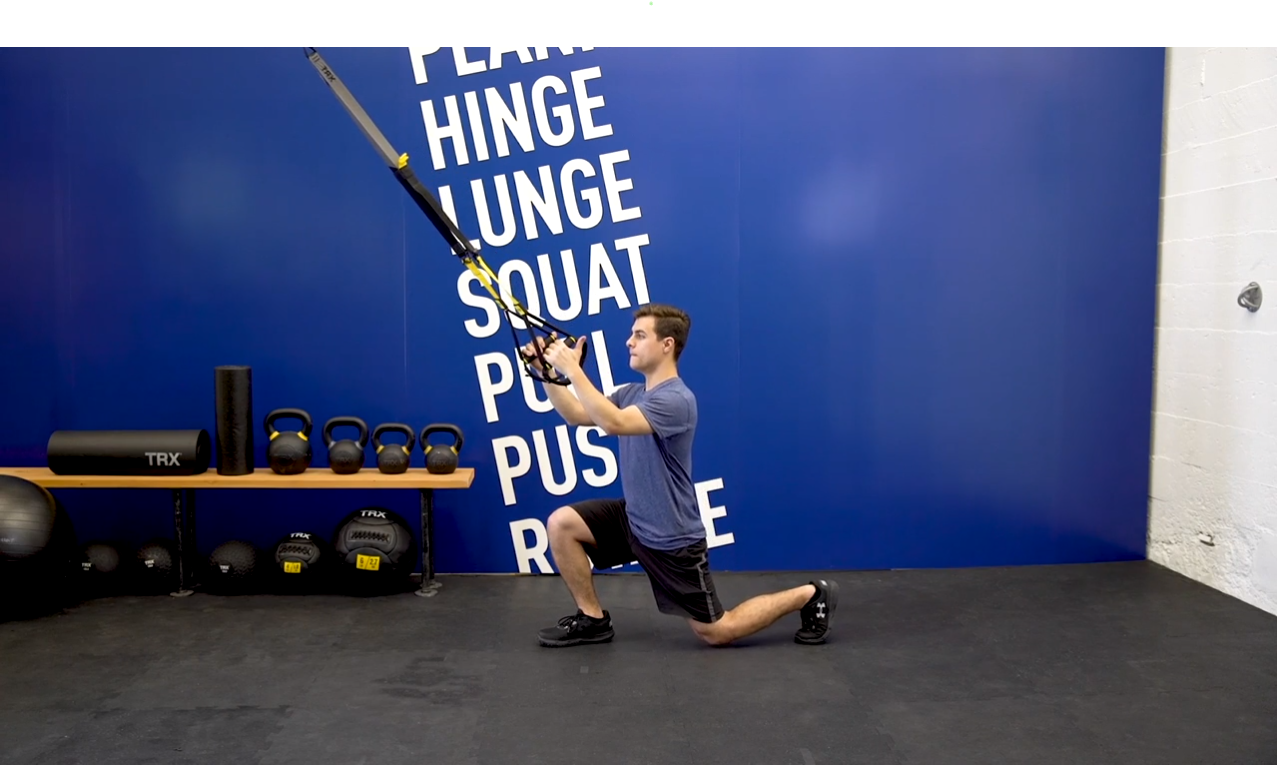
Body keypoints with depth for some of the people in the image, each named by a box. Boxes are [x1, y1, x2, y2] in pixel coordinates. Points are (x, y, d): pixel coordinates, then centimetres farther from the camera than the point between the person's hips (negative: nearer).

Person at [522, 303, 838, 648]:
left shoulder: (676, 400, -26)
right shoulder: (631, 393, 4)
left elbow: (613, 423, -39)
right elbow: (577, 415, 1)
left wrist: (571, 368, -36)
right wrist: (547, 372, -10)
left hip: (671, 537, -8)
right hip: (632, 519, 8)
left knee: (715, 632, 3)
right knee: (561, 524, -6)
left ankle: (810, 595, 20)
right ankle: (593, 619, 9)